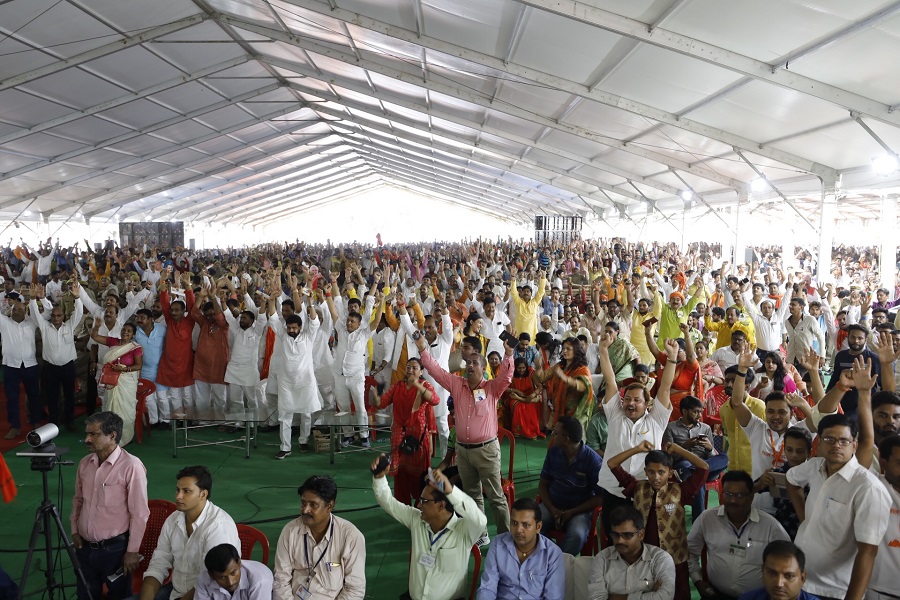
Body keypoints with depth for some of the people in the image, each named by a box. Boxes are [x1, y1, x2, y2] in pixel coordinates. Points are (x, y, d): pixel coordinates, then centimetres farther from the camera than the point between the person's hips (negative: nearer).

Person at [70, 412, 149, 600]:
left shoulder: (131, 466, -20)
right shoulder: (85, 463, 1)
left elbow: (139, 514, -16)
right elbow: (78, 499, 17)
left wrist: (132, 551, -13)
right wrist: (74, 530, 9)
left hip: (115, 548, -6)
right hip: (85, 547, 6)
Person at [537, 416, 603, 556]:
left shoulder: (593, 460, -12)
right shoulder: (553, 452, 2)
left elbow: (600, 497, -8)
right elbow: (543, 484, 9)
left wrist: (571, 512, -14)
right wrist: (552, 510, -8)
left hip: (579, 511, -3)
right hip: (552, 506, 3)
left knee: (577, 535, -35)